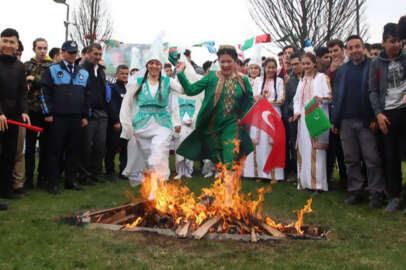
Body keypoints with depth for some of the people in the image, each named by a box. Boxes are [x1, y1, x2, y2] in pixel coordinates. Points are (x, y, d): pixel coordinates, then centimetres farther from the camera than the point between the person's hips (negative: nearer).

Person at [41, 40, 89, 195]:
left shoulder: (83, 73, 15)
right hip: (58, 118, -4)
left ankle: (70, 181, 18)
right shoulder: (52, 70, 3)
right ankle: (53, 183, 7)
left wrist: (85, 115, 11)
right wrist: (48, 113, -8)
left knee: (74, 151, 7)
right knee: (55, 151, 0)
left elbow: (86, 95, 17)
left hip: (76, 118, 4)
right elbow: (45, 93, -2)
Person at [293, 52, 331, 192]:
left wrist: (321, 99, -26)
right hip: (303, 118, 6)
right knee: (303, 149, 4)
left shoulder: (322, 77, 3)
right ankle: (305, 181, 9)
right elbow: (297, 98, 20)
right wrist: (296, 111, 3)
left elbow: (330, 96, -5)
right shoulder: (302, 80, 22)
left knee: (316, 149, -9)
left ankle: (318, 183, -7)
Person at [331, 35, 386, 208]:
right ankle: (355, 192, 18)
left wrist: (375, 118, -12)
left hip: (366, 121, -4)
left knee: (372, 159, -2)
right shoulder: (342, 70, 14)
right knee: (351, 160, 9)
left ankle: (377, 193, 8)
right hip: (346, 122, 4)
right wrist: (335, 120, 10)